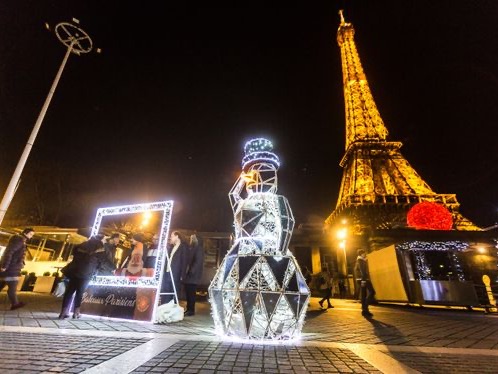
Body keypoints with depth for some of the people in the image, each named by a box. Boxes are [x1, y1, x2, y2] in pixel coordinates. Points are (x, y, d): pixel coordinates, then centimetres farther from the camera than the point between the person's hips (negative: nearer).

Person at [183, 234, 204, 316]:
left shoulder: (199, 249, -5)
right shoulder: (190, 248, 16)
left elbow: (198, 262, -14)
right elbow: (186, 260, 17)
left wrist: (191, 271, -16)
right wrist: (185, 271, 6)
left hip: (193, 275, -7)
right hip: (188, 274, 7)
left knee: (191, 292, -3)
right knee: (188, 292, 10)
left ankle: (191, 310, 6)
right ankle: (188, 309, 19)